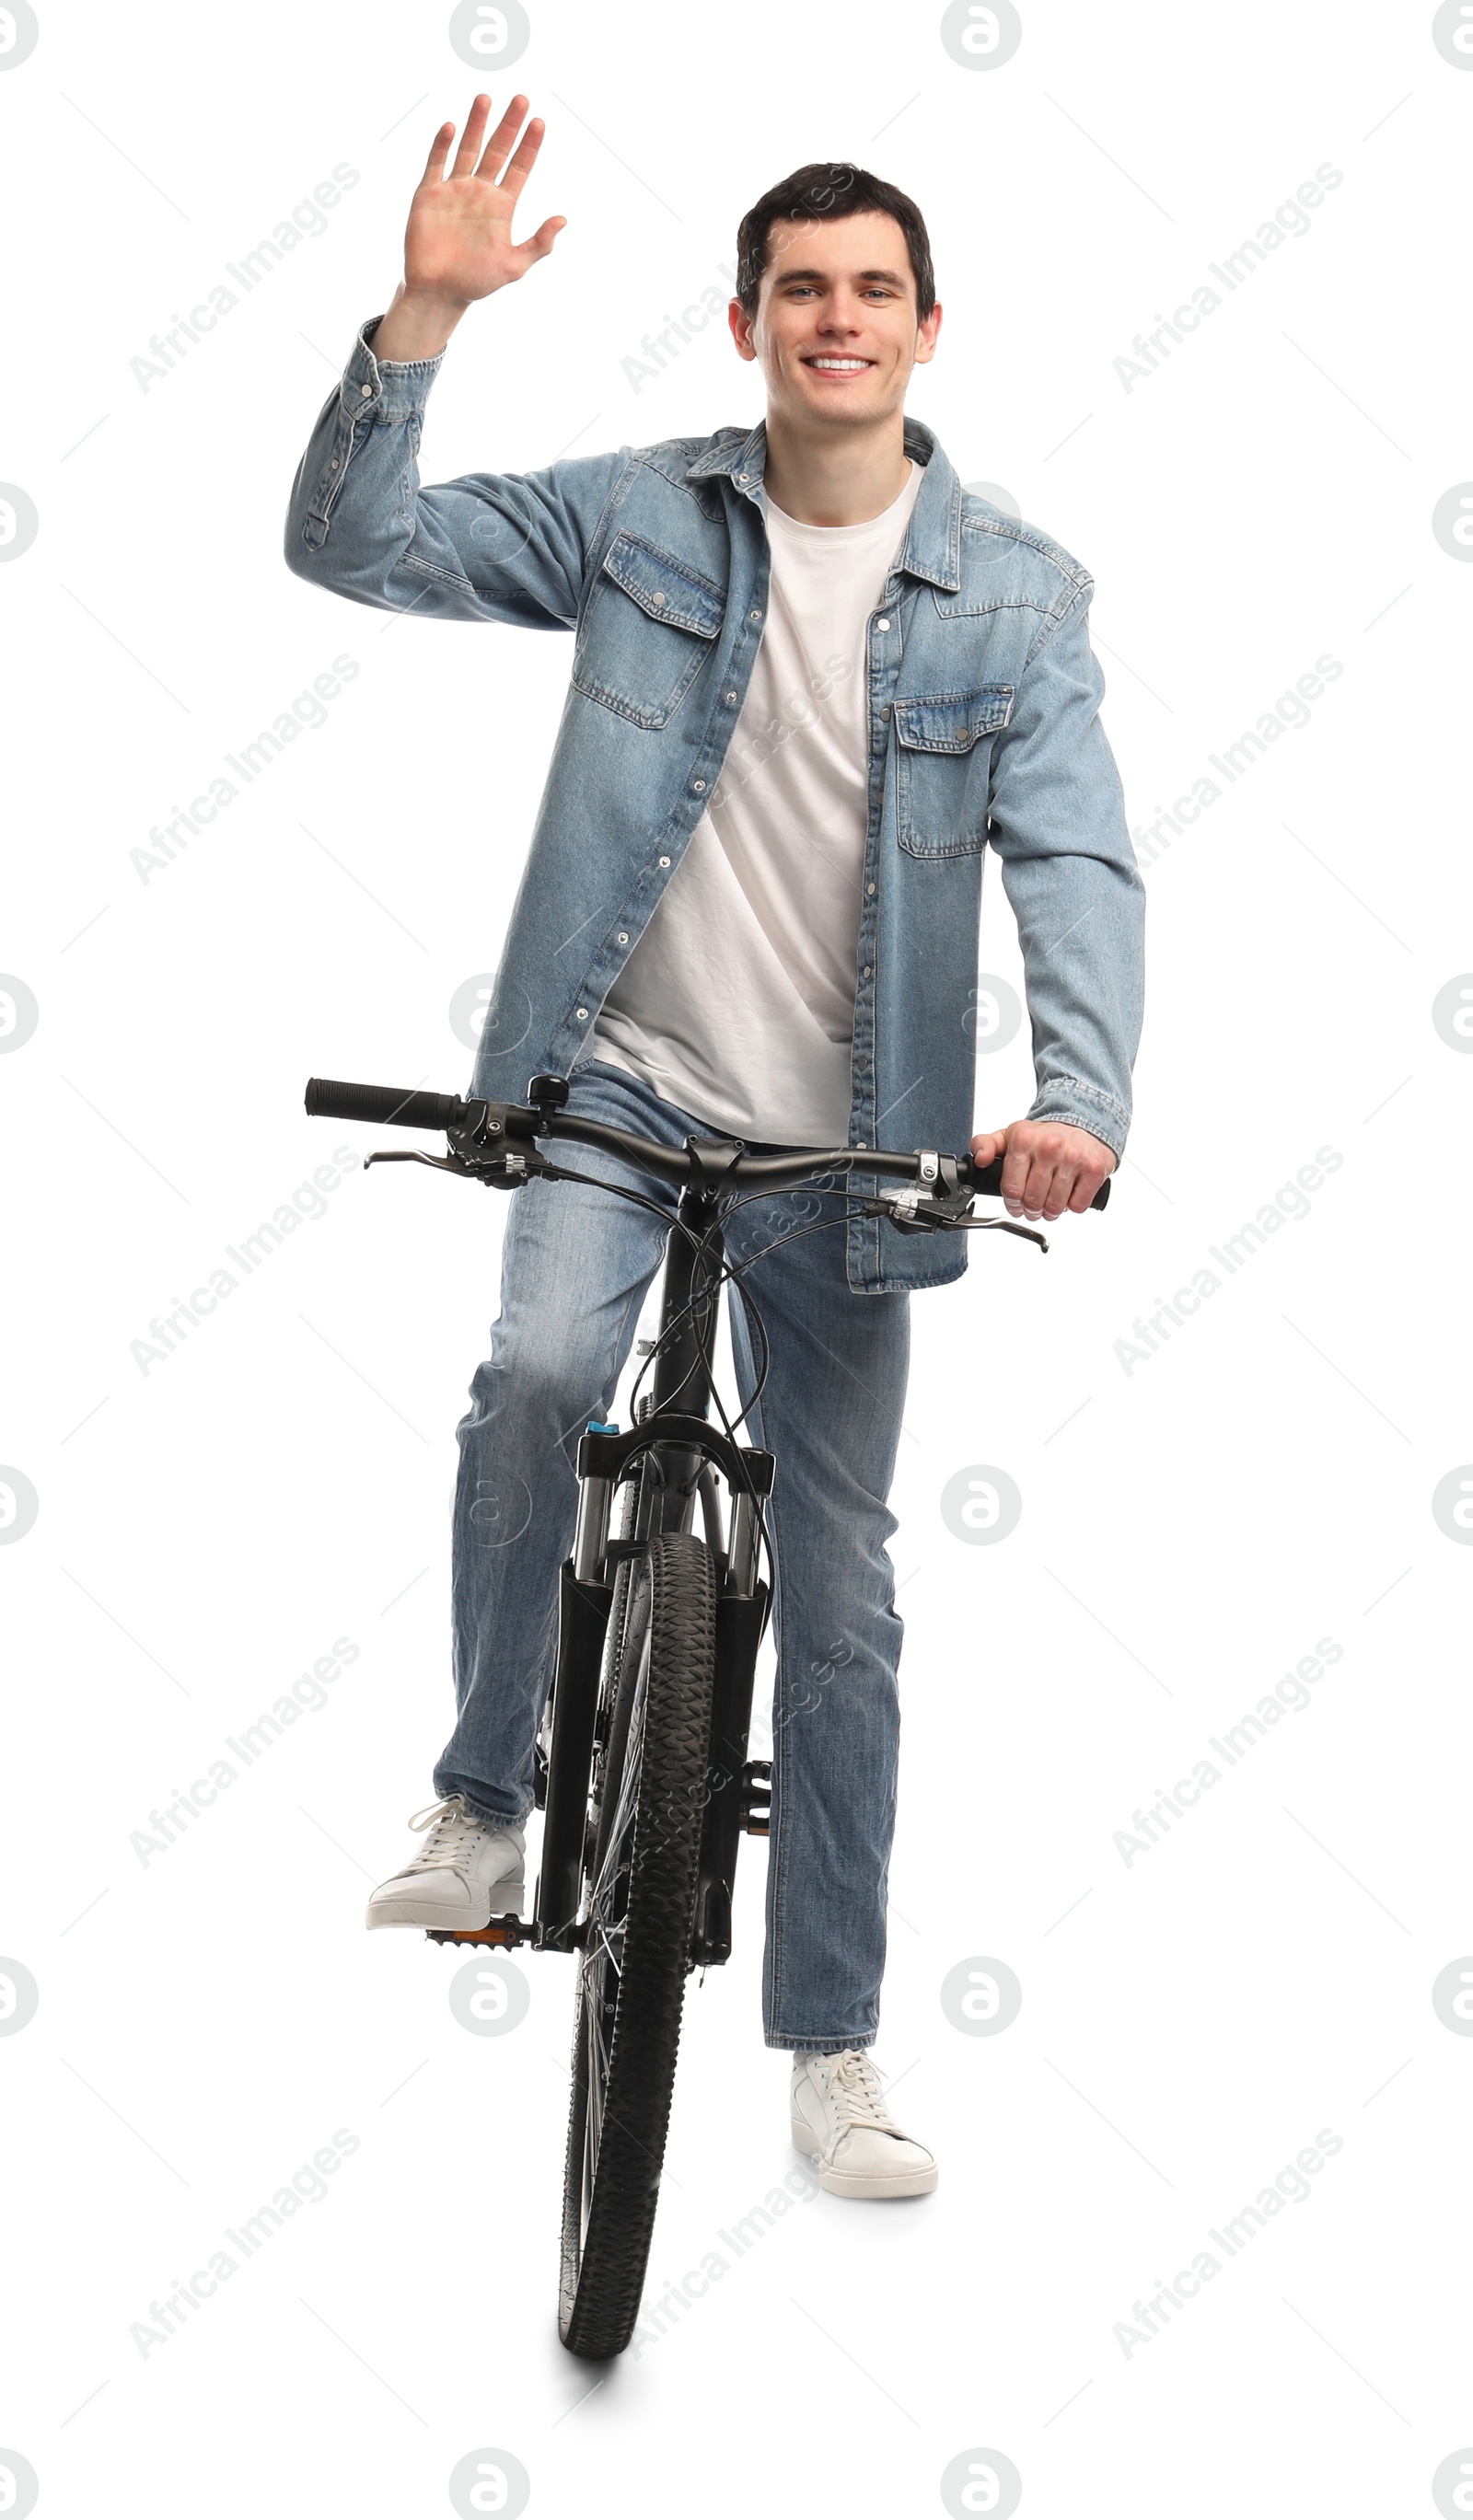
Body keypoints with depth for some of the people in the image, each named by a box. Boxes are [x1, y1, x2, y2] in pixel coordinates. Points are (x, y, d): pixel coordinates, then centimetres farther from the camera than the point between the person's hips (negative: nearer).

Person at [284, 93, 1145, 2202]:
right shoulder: (634, 517, 0)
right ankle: (484, 1798, -6)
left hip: (837, 1148, 1)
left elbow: (1076, 860, -13)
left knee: (839, 1602, 7)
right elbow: (349, 545, -3)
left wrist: (1080, 1098, -31)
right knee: (539, 1376, -31)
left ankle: (832, 2045, 21)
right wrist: (426, 319, -18)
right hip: (620, 1079, 0)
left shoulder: (1018, 596, -3)